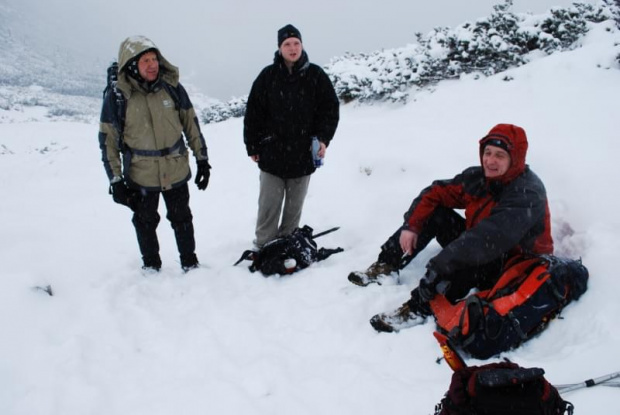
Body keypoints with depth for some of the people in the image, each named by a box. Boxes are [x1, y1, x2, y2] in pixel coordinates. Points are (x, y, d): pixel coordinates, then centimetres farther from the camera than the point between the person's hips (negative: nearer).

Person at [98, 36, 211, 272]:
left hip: (176, 171, 1)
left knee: (181, 219, 18)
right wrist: (115, 180, -8)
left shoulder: (173, 89, -7)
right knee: (145, 223, 18)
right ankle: (151, 266, 38)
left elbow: (191, 125, 3)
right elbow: (108, 141, -6)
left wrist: (202, 159, 3)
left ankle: (190, 263, 36)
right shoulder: (116, 99, -12)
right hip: (140, 177, -1)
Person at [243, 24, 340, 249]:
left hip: (304, 154, 1)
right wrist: (252, 146, 1)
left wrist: (323, 138, -8)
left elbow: (331, 108, 3)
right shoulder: (267, 76, -2)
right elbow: (253, 113, 2)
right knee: (269, 205, 3)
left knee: (294, 206, 12)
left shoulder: (316, 75, -1)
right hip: (272, 153, -1)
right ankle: (263, 247, 14)